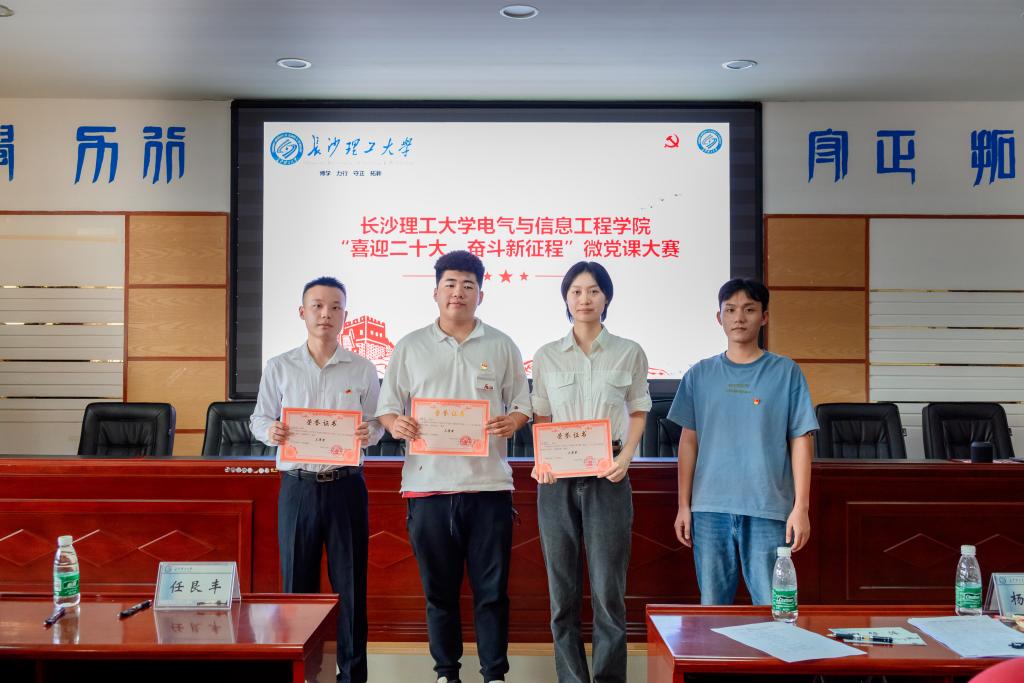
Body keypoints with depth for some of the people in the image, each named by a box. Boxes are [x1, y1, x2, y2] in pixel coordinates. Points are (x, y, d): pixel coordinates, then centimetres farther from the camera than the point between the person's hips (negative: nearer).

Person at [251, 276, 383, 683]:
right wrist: (271, 431, -13)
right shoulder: (279, 368, 5)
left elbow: (376, 424, 8)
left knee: (350, 584, 4)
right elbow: (259, 419, 9)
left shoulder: (363, 370, 4)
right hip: (298, 485, 0)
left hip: (346, 485, 0)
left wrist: (368, 433, -15)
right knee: (297, 583, 6)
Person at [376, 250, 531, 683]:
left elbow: (522, 404, 11)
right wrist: (396, 423, -12)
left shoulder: (502, 346, 9)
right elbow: (386, 406, 10)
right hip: (428, 485, 1)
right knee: (438, 588, 9)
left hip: (488, 484, 0)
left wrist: (513, 420, -11)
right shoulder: (410, 347, 9)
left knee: (492, 589, 3)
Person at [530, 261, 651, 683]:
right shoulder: (546, 356, 7)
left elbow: (638, 413, 10)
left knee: (608, 591, -3)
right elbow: (541, 418, 11)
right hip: (557, 479, 2)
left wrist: (626, 457, -7)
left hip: (607, 478, -1)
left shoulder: (629, 353, 4)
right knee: (562, 590, 5)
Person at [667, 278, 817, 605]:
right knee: (712, 605, 8)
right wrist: (684, 505, 7)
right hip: (710, 509, 2)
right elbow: (689, 442, 10)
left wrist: (801, 507, -4)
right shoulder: (700, 375, 8)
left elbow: (800, 442, 1)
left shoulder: (786, 372, 2)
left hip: (768, 510, -2)